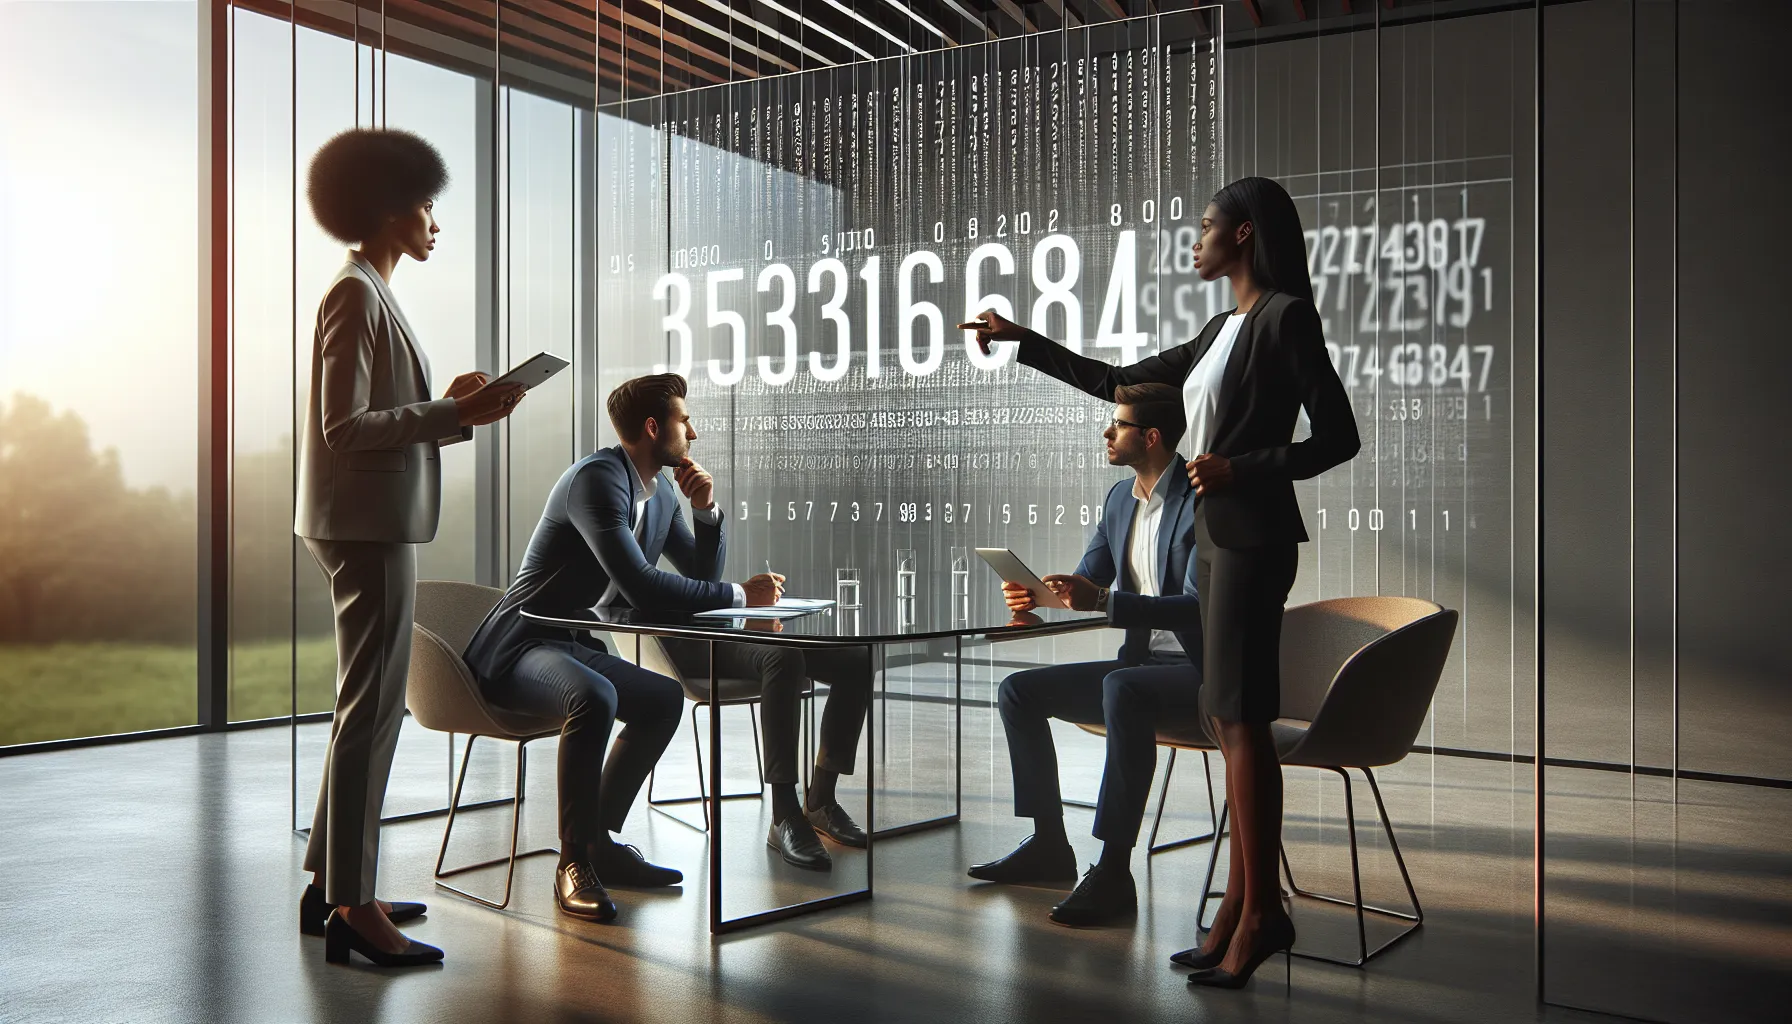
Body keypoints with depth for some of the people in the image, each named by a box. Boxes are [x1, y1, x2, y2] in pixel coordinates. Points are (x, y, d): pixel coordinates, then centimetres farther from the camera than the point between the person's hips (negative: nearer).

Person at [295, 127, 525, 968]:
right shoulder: (355, 296, -12)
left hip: (379, 524, 10)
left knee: (368, 705, 14)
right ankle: (352, 908, -1)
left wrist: (453, 405, 12)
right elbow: (345, 425, -19)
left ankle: (332, 883, 23)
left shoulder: (372, 294, 18)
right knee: (373, 708, -7)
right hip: (367, 525, -10)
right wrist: (454, 415, -19)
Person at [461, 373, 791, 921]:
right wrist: (741, 595, -23)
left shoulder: (661, 491, 11)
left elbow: (701, 578, 16)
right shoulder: (597, 478, -19)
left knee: (664, 699, 14)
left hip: (572, 647, 10)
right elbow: (641, 588, -29)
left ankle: (598, 841, 18)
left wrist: (706, 511, -1)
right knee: (594, 698, -35)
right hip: (516, 648, -10)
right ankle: (574, 866, -20)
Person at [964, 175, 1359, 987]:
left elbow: (1338, 436, -10)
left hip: (1252, 538, -8)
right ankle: (1244, 904, 8)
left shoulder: (1286, 315, -6)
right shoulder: (1222, 331, 18)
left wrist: (1240, 469, -18)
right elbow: (1117, 382, 23)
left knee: (1241, 717, -9)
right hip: (1213, 535, 8)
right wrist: (1021, 341, 25)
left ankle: (1261, 912, -3)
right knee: (1227, 719, 5)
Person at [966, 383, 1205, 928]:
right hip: (1141, 663, 9)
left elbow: (1197, 607, -24)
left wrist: (1103, 600, -31)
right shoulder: (1119, 498, 12)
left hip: (1199, 669, -9)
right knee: (1018, 691, 1)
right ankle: (1049, 845, 9)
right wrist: (1038, 595, -5)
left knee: (1122, 689, -39)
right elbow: (1086, 581, 17)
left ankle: (1114, 871, -33)